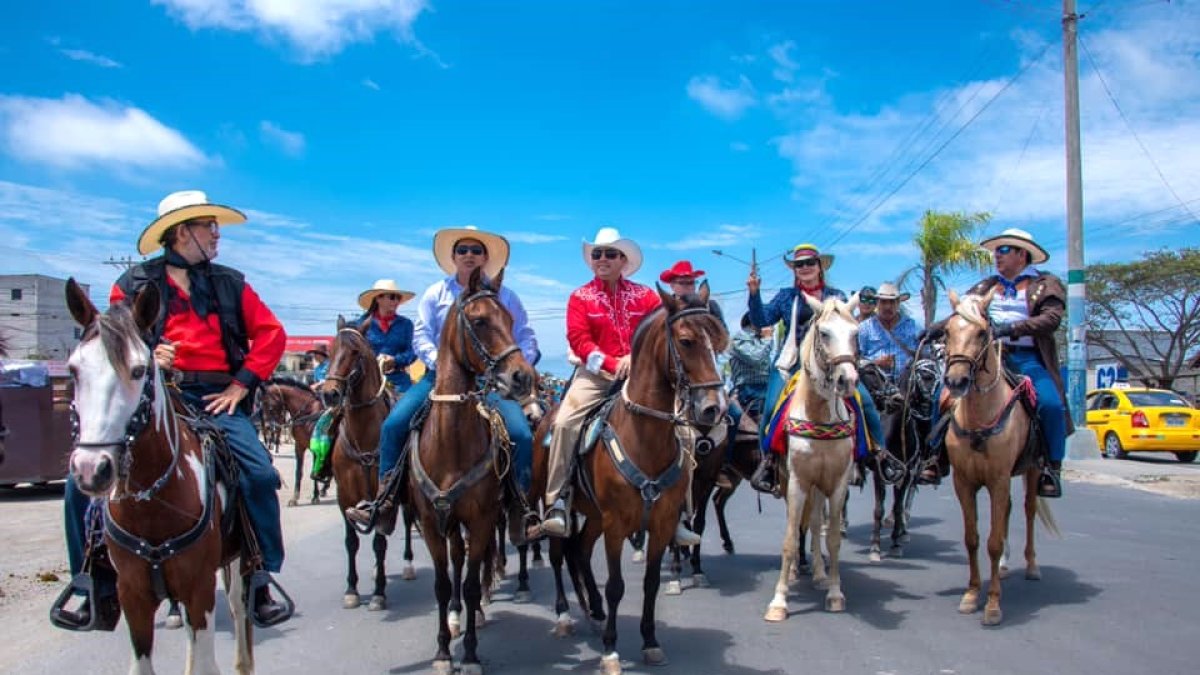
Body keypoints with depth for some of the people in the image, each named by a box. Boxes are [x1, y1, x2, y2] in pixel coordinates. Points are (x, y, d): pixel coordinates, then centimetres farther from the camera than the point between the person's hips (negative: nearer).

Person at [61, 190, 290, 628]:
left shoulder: (230, 283, 14)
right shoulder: (134, 283, 10)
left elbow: (271, 334, 9)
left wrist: (242, 384, -2)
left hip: (216, 397, 0)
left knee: (260, 474, -20)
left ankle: (260, 581, -3)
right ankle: (95, 586, 6)